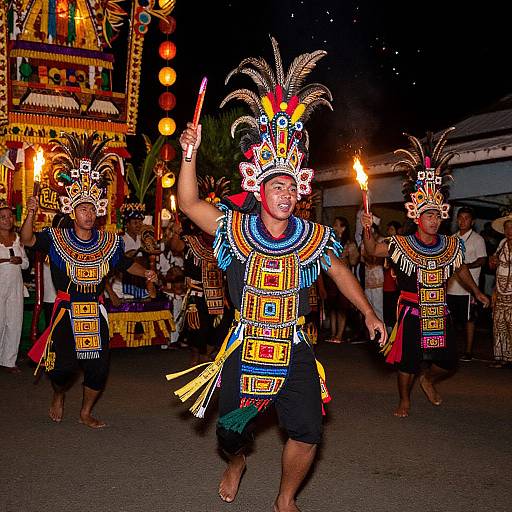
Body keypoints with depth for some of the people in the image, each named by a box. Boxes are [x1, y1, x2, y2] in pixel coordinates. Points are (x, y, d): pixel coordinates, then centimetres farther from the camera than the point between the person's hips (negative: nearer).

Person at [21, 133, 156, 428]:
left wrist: (146, 273, -1)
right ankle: (59, 397, 34)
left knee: (99, 367, 3)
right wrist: (32, 213, -25)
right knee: (62, 365, -2)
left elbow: (126, 264, 17)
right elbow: (28, 240, -11)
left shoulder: (109, 242, 5)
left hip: (96, 312, 3)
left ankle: (86, 413, 26)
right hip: (66, 311, -3)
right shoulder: (57, 238, -1)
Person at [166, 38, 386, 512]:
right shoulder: (236, 229, -7)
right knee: (231, 431, 12)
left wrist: (368, 313, 15)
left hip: (293, 350, 1)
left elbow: (340, 272, 13)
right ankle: (235, 464, 51)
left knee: (306, 432, -4)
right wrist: (190, 156, -23)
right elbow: (189, 204, -12)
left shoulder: (315, 237, -3)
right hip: (244, 347, 0)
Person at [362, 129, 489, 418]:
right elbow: (372, 250, -12)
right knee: (408, 360, 4)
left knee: (448, 361, 8)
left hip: (439, 313, 4)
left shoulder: (452, 245, 1)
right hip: (412, 312, -4)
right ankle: (405, 401, 27)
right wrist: (368, 230, -30)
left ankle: (429, 381, 40)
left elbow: (461, 268, 18)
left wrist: (477, 292, 29)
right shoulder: (402, 245, -10)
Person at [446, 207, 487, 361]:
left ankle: (468, 351, 7)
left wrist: (465, 266, -21)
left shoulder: (477, 239, -2)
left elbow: (482, 260, -7)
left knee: (468, 319, 0)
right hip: (451, 285, 6)